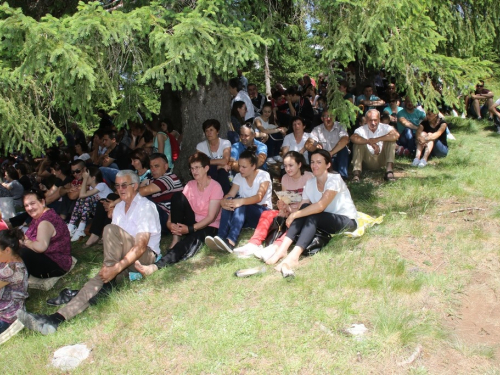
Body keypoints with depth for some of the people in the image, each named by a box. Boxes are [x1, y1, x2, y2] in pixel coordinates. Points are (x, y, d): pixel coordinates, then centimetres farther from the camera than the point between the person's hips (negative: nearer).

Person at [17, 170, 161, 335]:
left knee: (110, 229, -27)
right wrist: (109, 267, -10)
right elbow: (115, 244, 9)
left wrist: (115, 268, -29)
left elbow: (141, 246, -21)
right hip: (126, 260, 7)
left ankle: (107, 285, -18)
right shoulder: (119, 207, 14)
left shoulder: (145, 206, -11)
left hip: (146, 256, -6)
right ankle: (57, 318, -34)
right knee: (100, 277, -22)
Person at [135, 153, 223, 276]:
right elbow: (178, 205, -3)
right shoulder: (190, 185, 6)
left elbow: (211, 217, -18)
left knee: (192, 239, -40)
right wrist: (170, 222, -23)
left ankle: (155, 267, -55)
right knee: (178, 195, -17)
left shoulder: (215, 187, -12)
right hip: (193, 221, 6)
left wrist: (190, 229, -27)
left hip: (209, 227, -5)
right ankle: (176, 237, -18)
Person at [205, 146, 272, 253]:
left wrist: (241, 201, -44)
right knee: (229, 202, -28)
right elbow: (230, 194, -9)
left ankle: (231, 242, -53)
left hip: (262, 213, -4)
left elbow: (259, 197, -25)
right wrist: (223, 201, -34)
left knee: (241, 204, -35)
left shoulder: (263, 176, -9)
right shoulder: (238, 177, 5)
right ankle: (221, 238, -44)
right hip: (243, 213, 4)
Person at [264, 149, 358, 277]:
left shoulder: (334, 179, -18)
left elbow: (321, 206, -31)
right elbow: (303, 207, -5)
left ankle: (293, 257, -47)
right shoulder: (310, 183, 3)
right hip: (324, 221, 6)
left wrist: (294, 215, -31)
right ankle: (282, 249, -33)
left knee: (312, 216, -31)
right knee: (305, 209, -23)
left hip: (347, 221, -6)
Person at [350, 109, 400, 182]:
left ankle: (389, 170, -27)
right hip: (368, 161, -1)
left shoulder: (385, 128, -7)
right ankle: (356, 172, -32)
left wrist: (377, 139, -29)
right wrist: (369, 142, -36)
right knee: (359, 143, -22)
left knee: (391, 140, -18)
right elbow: (353, 138, -31)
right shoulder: (362, 129, -9)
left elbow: (396, 135, -27)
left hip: (382, 159, 1)